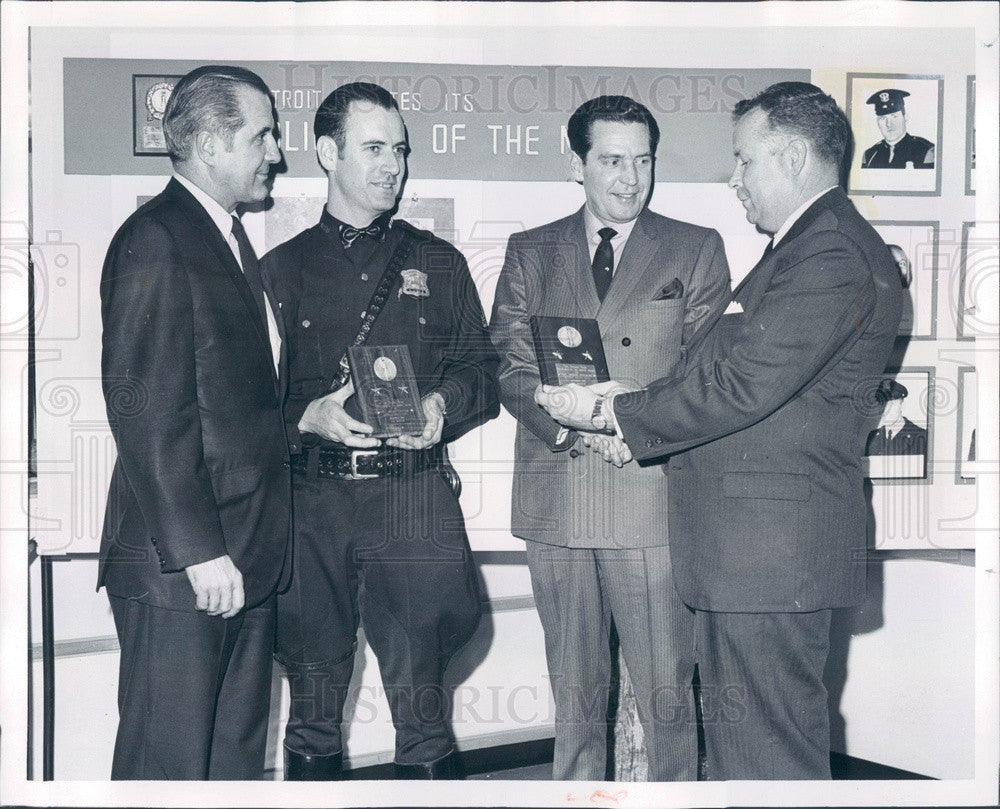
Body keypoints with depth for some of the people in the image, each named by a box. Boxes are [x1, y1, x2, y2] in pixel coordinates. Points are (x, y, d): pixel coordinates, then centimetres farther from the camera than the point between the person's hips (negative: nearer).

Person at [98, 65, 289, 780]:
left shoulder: (231, 238, 19)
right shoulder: (154, 240, -12)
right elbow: (145, 411, -18)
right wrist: (198, 551, -20)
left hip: (248, 559, 9)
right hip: (179, 567, -9)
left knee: (238, 756, 16)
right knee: (169, 764, 1)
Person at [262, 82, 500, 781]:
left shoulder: (438, 263, 14)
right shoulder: (283, 268, 11)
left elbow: (482, 375, 12)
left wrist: (442, 406, -8)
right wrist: (307, 416, -13)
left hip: (413, 495, 0)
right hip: (310, 496, 0)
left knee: (421, 699, -1)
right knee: (313, 700, 8)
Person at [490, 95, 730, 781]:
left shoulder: (697, 250, 8)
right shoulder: (530, 253, 13)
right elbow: (509, 365, 4)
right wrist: (571, 425, -15)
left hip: (655, 496, -2)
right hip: (556, 499, 2)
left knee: (667, 692, 0)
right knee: (573, 690, 12)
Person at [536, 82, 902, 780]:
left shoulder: (832, 258, -17)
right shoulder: (809, 246, 19)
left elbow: (737, 387, -22)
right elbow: (723, 370, 18)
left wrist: (612, 413, -12)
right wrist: (632, 407, 5)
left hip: (770, 546, -11)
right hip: (757, 545, 11)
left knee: (764, 753, -2)